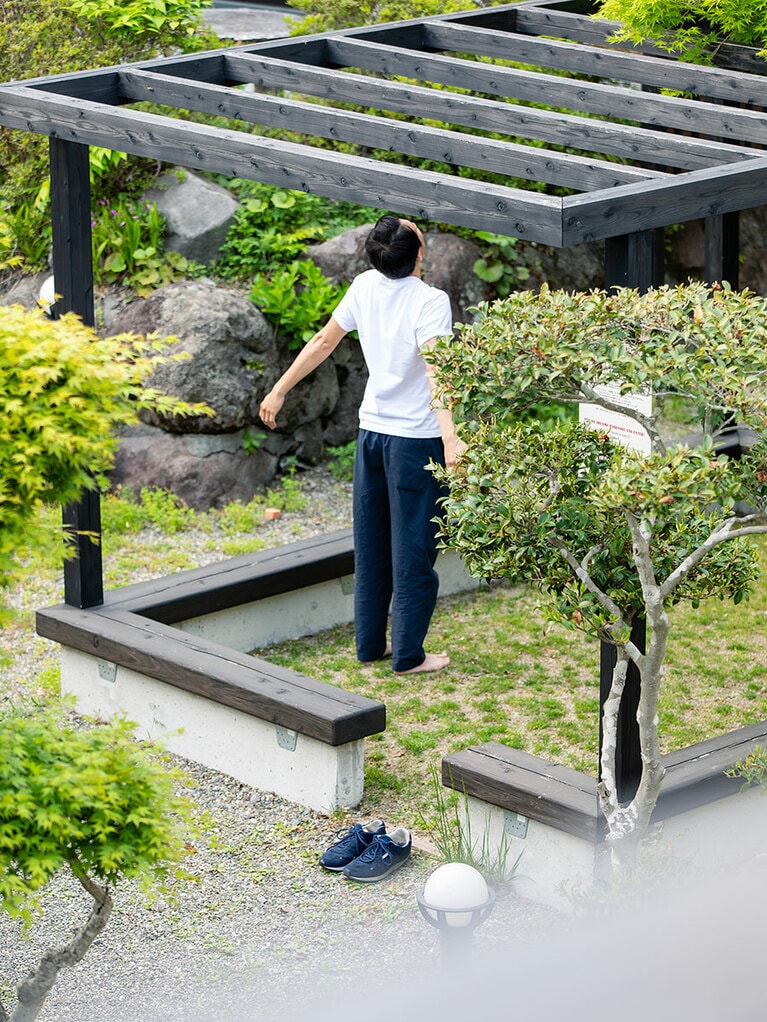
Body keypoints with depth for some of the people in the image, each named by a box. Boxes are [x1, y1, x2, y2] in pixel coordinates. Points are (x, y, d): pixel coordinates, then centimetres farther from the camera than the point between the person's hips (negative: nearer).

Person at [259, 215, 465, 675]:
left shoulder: (365, 287, 0)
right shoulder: (431, 301, -19)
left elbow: (323, 342, 9)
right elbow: (434, 370, -32)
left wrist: (280, 390, 21)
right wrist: (449, 436, -42)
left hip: (371, 430, 6)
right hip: (416, 438, -6)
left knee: (372, 547, 15)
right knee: (413, 549, 3)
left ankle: (370, 644, 23)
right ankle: (408, 655, 8)